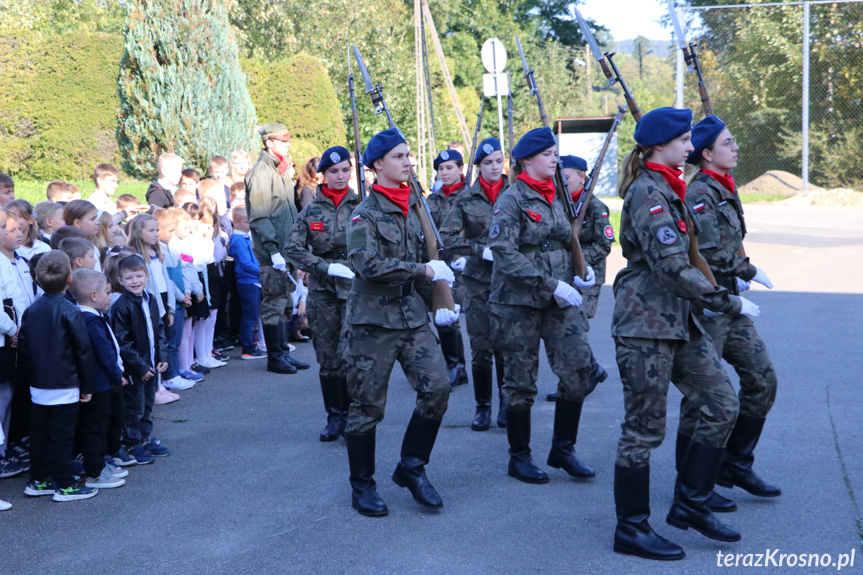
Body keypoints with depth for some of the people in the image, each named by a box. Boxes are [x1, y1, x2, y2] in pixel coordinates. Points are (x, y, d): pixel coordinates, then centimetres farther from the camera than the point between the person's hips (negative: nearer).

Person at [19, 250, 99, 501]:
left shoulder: (30, 310, 4)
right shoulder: (69, 312, -14)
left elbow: (23, 347, 10)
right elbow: (83, 350, -12)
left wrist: (29, 377, 19)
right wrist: (88, 385, -3)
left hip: (37, 386, 6)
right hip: (64, 387, -6)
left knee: (39, 433, 15)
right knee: (62, 436, 0)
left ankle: (38, 481, 24)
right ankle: (64, 485, 7)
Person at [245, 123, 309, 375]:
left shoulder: (282, 170, 18)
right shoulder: (261, 172, -12)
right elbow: (259, 217, -17)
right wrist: (274, 250, -22)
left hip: (286, 249, 9)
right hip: (272, 252, -9)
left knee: (285, 304, 13)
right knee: (274, 303, -4)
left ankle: (283, 352, 22)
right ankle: (274, 357, 3)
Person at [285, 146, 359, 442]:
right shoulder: (311, 210, 5)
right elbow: (294, 249, 1)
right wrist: (326, 266, -10)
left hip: (355, 288, -2)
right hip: (322, 289, 2)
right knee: (327, 358, 6)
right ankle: (335, 417, 19)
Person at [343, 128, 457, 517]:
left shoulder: (414, 208, 13)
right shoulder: (365, 214, -9)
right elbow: (368, 264, -23)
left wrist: (438, 304, 14)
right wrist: (424, 270, -20)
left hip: (413, 317, 6)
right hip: (373, 320, -6)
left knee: (437, 386, -7)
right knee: (367, 406, 2)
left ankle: (411, 467, 12)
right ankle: (362, 486, 18)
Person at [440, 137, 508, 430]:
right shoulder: (467, 198, 2)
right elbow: (447, 237, 0)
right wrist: (480, 250, -9)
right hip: (478, 279, 0)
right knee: (480, 347, 2)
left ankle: (506, 405, 16)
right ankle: (483, 406, 16)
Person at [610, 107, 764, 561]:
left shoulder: (667, 189, 15)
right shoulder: (647, 192, -16)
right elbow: (672, 268, -24)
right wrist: (730, 304, -18)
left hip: (677, 320, 10)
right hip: (645, 323, -10)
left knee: (722, 404, 7)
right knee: (644, 428, -1)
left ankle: (689, 504, 17)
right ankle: (631, 530, 11)